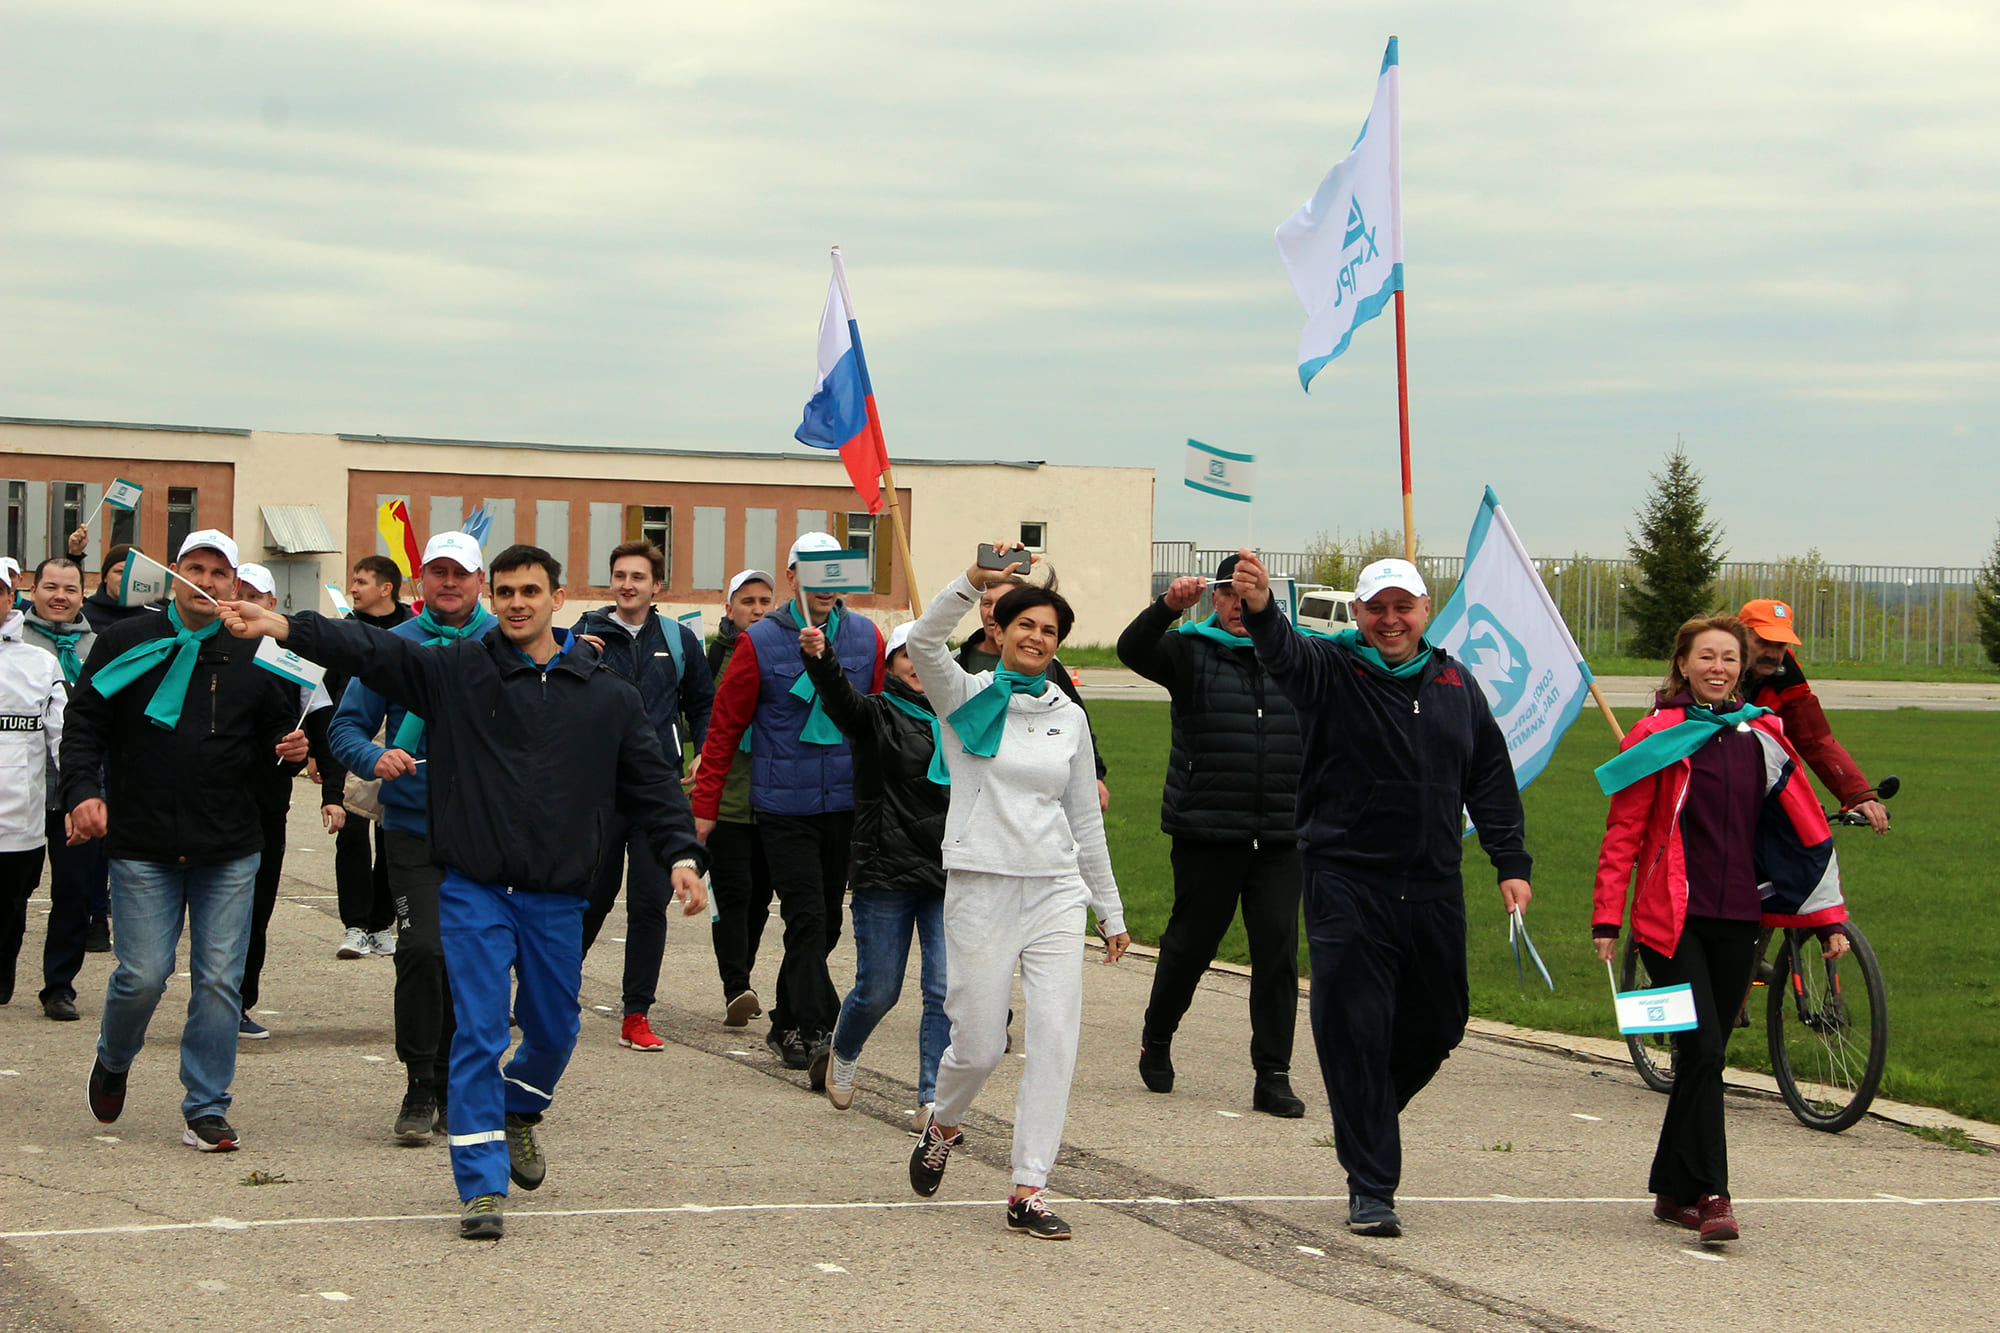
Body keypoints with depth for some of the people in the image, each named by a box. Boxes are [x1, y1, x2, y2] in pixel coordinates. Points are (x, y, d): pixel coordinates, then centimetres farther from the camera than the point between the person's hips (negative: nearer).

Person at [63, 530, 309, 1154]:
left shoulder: (257, 655, 6)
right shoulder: (127, 643, 3)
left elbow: (278, 734, 14)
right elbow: (83, 724, 3)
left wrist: (287, 750, -9)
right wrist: (82, 790, -11)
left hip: (230, 851, 1)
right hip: (142, 847, -1)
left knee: (219, 980, 0)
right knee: (143, 975, -3)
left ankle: (207, 1108, 10)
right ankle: (112, 1061, 28)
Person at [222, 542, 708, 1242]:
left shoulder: (606, 696, 5)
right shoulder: (455, 670, 0)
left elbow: (651, 782, 9)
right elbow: (371, 651, -9)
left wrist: (681, 853, -2)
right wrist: (285, 628, -21)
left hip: (558, 897, 3)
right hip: (475, 889, -2)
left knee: (554, 1029, 14)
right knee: (479, 1033, -7)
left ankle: (518, 1114, 45)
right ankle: (483, 1185, -1)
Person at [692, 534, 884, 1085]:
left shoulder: (866, 638, 5)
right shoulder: (760, 642, -3)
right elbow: (724, 725, 2)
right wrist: (705, 805, 1)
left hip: (847, 806, 4)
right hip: (784, 807, -4)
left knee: (825, 924, 11)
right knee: (807, 918, -12)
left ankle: (788, 1025, 26)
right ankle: (817, 1035, -13)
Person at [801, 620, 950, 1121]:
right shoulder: (877, 714, -1)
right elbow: (839, 697, -24)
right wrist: (819, 658, -44)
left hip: (949, 876, 3)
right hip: (885, 873, -3)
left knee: (946, 990, -6)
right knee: (878, 990, 3)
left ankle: (933, 1098, -1)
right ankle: (843, 1053, 34)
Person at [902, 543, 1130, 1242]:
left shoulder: (1068, 716, 13)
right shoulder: (967, 697, 2)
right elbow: (923, 640, -19)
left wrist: (1111, 910, 19)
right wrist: (973, 581, -33)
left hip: (1056, 893, 3)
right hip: (980, 889, -3)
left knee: (1056, 1039, -9)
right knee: (979, 1045, 0)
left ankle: (1028, 1191, -5)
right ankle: (942, 1124, 34)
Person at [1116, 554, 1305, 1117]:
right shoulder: (1189, 652, 2)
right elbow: (1133, 649, -15)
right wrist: (1168, 606, -33)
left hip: (1280, 837, 2)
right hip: (1206, 835, -2)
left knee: (1278, 949, -3)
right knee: (1190, 943, 8)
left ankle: (1273, 1076, 2)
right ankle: (1157, 1038, 33)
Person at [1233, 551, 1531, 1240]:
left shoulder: (1455, 685, 11)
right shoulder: (1331, 669, -3)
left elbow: (1490, 778, 15)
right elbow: (1282, 653, -25)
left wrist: (1511, 864, 9)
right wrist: (1261, 609, -47)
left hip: (1435, 891, 5)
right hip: (1347, 885, -4)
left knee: (1437, 1028, 13)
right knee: (1355, 1033, -6)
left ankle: (1366, 1119, 40)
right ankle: (1370, 1189, 1)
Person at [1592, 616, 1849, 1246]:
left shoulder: (1763, 737, 10)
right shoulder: (1658, 737, -1)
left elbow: (1806, 827, 14)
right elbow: (1623, 832, -1)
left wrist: (1828, 918, 11)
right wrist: (1607, 918, -7)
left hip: (1737, 918, 4)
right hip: (1672, 918, -4)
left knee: (1706, 1055, 9)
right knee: (1703, 1051, -14)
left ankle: (1673, 1191, 21)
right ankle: (1709, 1195, -14)